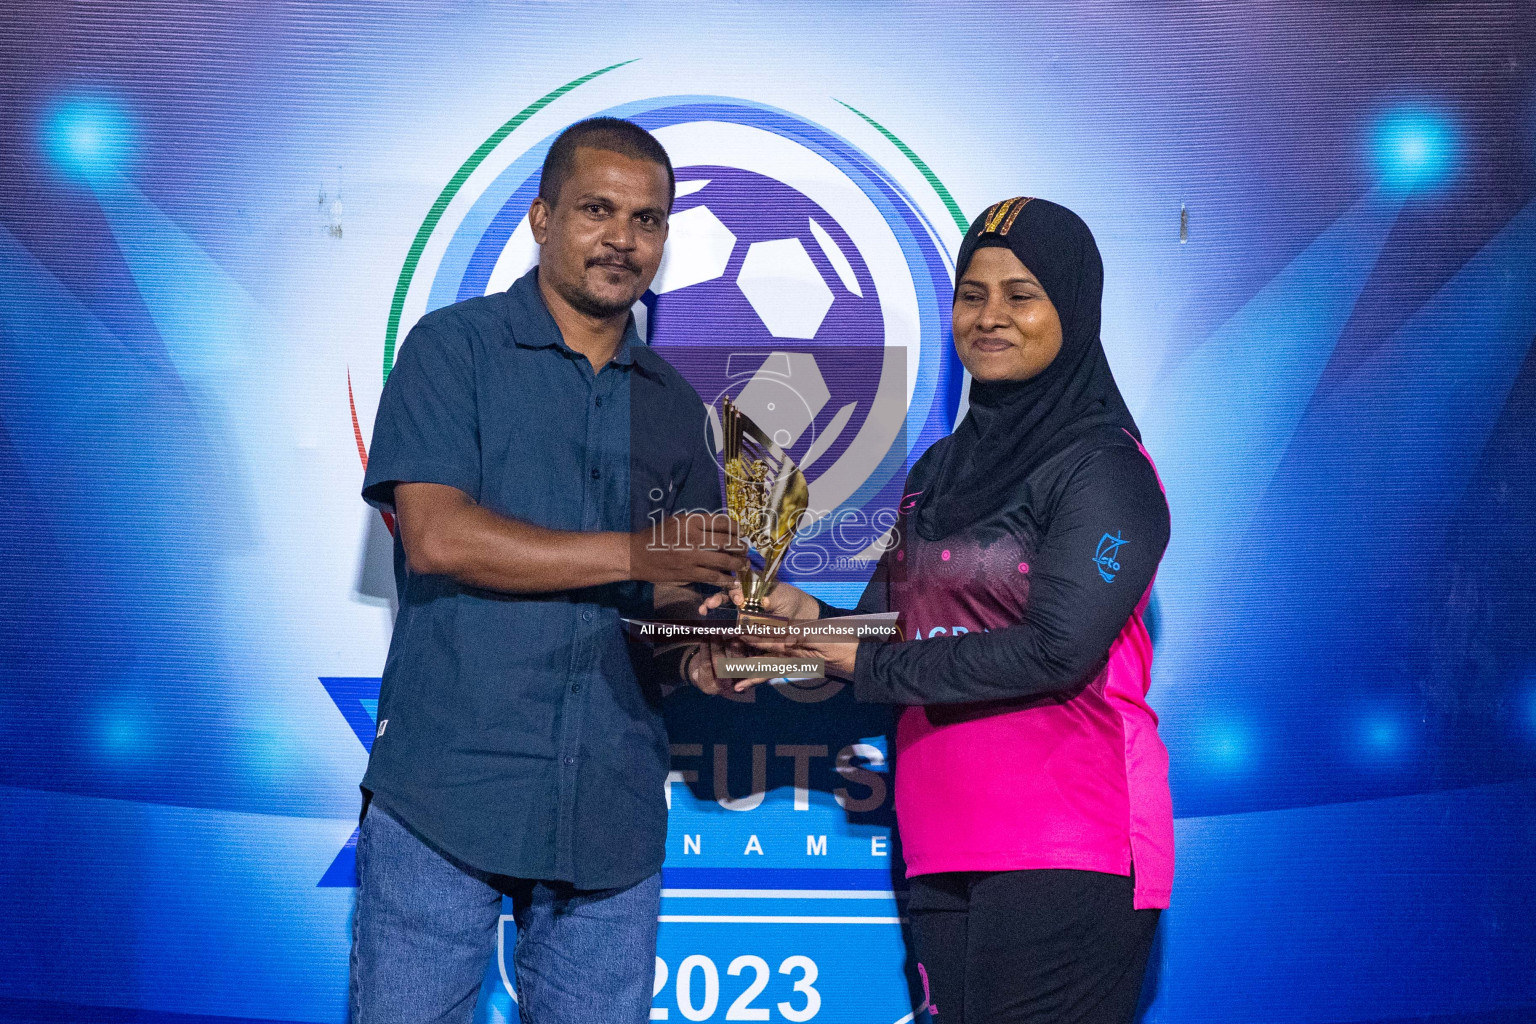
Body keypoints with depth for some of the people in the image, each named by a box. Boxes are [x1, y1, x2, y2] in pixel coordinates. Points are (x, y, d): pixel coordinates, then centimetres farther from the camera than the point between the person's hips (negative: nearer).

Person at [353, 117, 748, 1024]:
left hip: (611, 809, 4)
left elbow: (698, 595, 17)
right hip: (447, 791, -4)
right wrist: (633, 557, -14)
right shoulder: (456, 346, 1)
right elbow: (436, 535, -12)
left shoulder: (674, 405, 16)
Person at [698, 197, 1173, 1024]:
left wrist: (869, 665, -11)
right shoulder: (939, 469, 16)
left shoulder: (1104, 468, -6)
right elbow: (889, 628, 13)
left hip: (1065, 847, -6)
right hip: (943, 848, 6)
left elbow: (1057, 649, -16)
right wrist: (810, 620, -8)